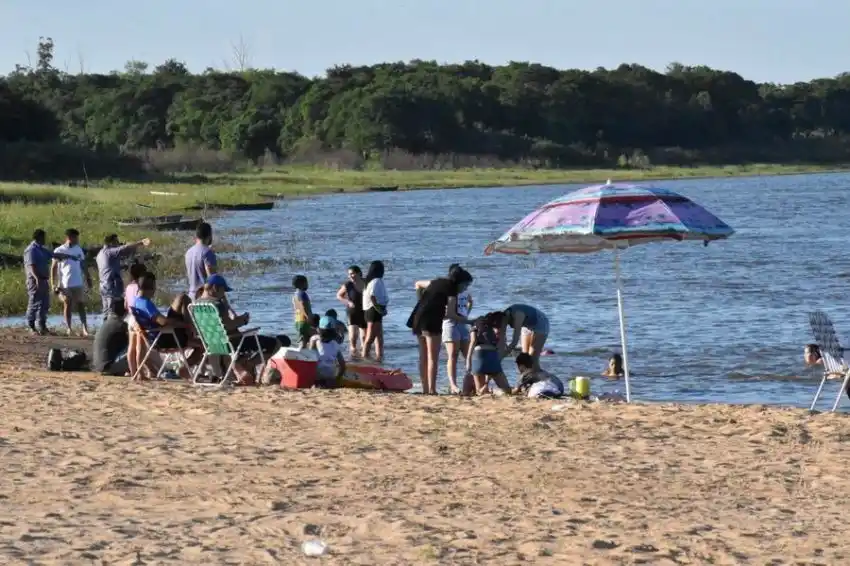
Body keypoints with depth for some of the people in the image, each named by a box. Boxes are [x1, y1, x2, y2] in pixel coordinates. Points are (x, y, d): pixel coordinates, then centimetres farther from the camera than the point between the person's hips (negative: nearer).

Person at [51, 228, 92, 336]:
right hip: (65, 284, -4)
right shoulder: (59, 251, -6)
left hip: (78, 283, 4)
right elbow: (53, 268, -4)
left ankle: (85, 328, 2)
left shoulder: (78, 249, 8)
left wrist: (88, 279, 13)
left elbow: (83, 265, 15)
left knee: (81, 305, 3)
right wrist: (53, 284, -10)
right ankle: (69, 328, 6)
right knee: (67, 305, 2)